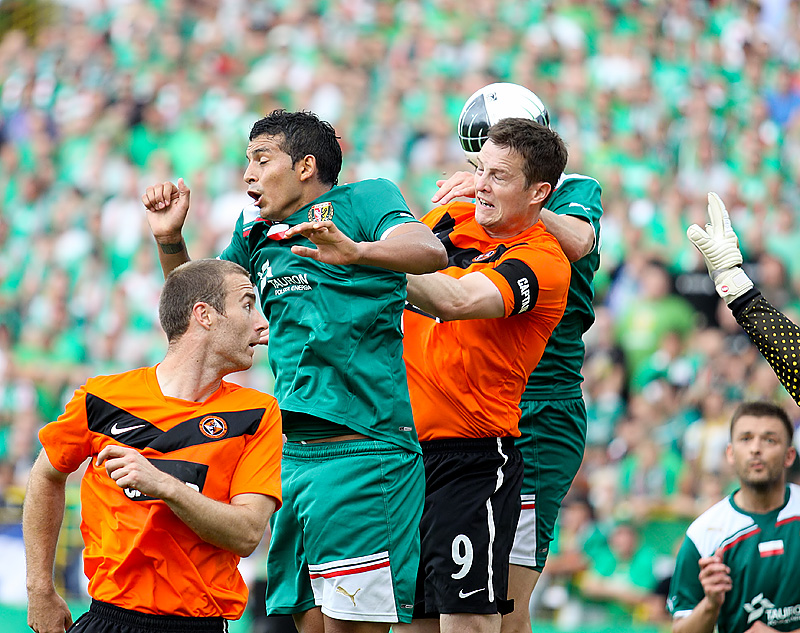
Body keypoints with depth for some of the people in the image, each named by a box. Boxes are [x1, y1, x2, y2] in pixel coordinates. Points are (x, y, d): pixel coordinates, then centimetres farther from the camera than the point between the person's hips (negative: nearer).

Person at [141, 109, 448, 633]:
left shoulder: (365, 199, 0)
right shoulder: (257, 235, 20)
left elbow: (430, 251, -18)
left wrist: (355, 251, -36)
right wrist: (170, 240, 11)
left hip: (361, 448, -7)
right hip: (296, 451, 7)